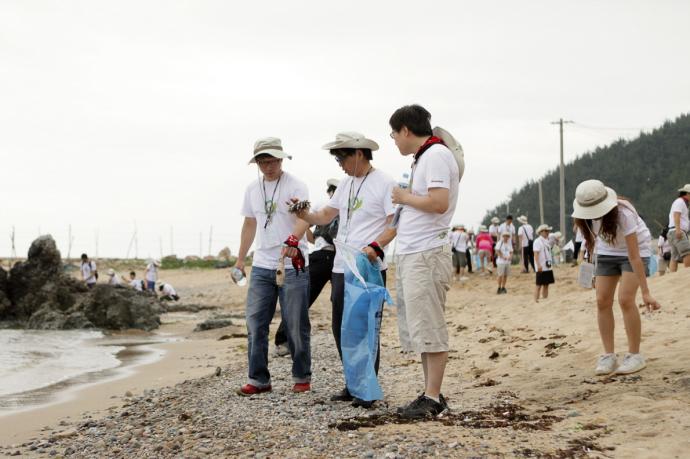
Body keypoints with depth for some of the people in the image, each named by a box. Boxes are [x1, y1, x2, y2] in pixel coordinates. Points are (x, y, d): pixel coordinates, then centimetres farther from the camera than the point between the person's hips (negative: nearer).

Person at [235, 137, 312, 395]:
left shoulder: (296, 187, -8)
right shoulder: (252, 189, 11)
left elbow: (303, 219, -23)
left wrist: (293, 240, -43)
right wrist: (240, 258, 19)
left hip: (292, 266, -5)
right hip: (261, 266, 5)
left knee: (296, 325, 1)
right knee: (255, 323, 2)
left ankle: (302, 378, 14)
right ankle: (258, 379, 9)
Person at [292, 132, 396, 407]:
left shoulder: (384, 184, -7)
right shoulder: (346, 185, 17)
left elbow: (395, 224, -13)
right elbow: (325, 217, 20)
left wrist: (375, 246, -26)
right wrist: (303, 214, 3)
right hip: (341, 268, 8)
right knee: (341, 327, 10)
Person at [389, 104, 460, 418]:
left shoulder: (436, 154, -10)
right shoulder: (422, 157, 20)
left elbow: (438, 203, -23)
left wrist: (405, 197, -9)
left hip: (426, 255, -10)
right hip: (410, 254, 10)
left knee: (429, 330, -7)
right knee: (420, 330, 11)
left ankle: (432, 398, -4)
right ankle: (431, 394, 16)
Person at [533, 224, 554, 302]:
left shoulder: (547, 241, 16)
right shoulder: (537, 241, -11)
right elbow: (536, 254, -18)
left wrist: (551, 264, 20)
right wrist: (538, 265, -26)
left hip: (548, 267, 8)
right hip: (541, 268, -8)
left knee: (546, 284, 10)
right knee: (539, 285, -6)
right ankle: (536, 301, -4)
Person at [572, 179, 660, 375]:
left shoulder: (623, 214, -36)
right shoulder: (585, 215, -20)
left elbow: (634, 256, -35)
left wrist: (645, 292, -34)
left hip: (635, 249, -5)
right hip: (607, 251, 5)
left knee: (625, 299, -18)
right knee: (602, 301, -6)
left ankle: (634, 355, -8)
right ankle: (608, 356, 1)